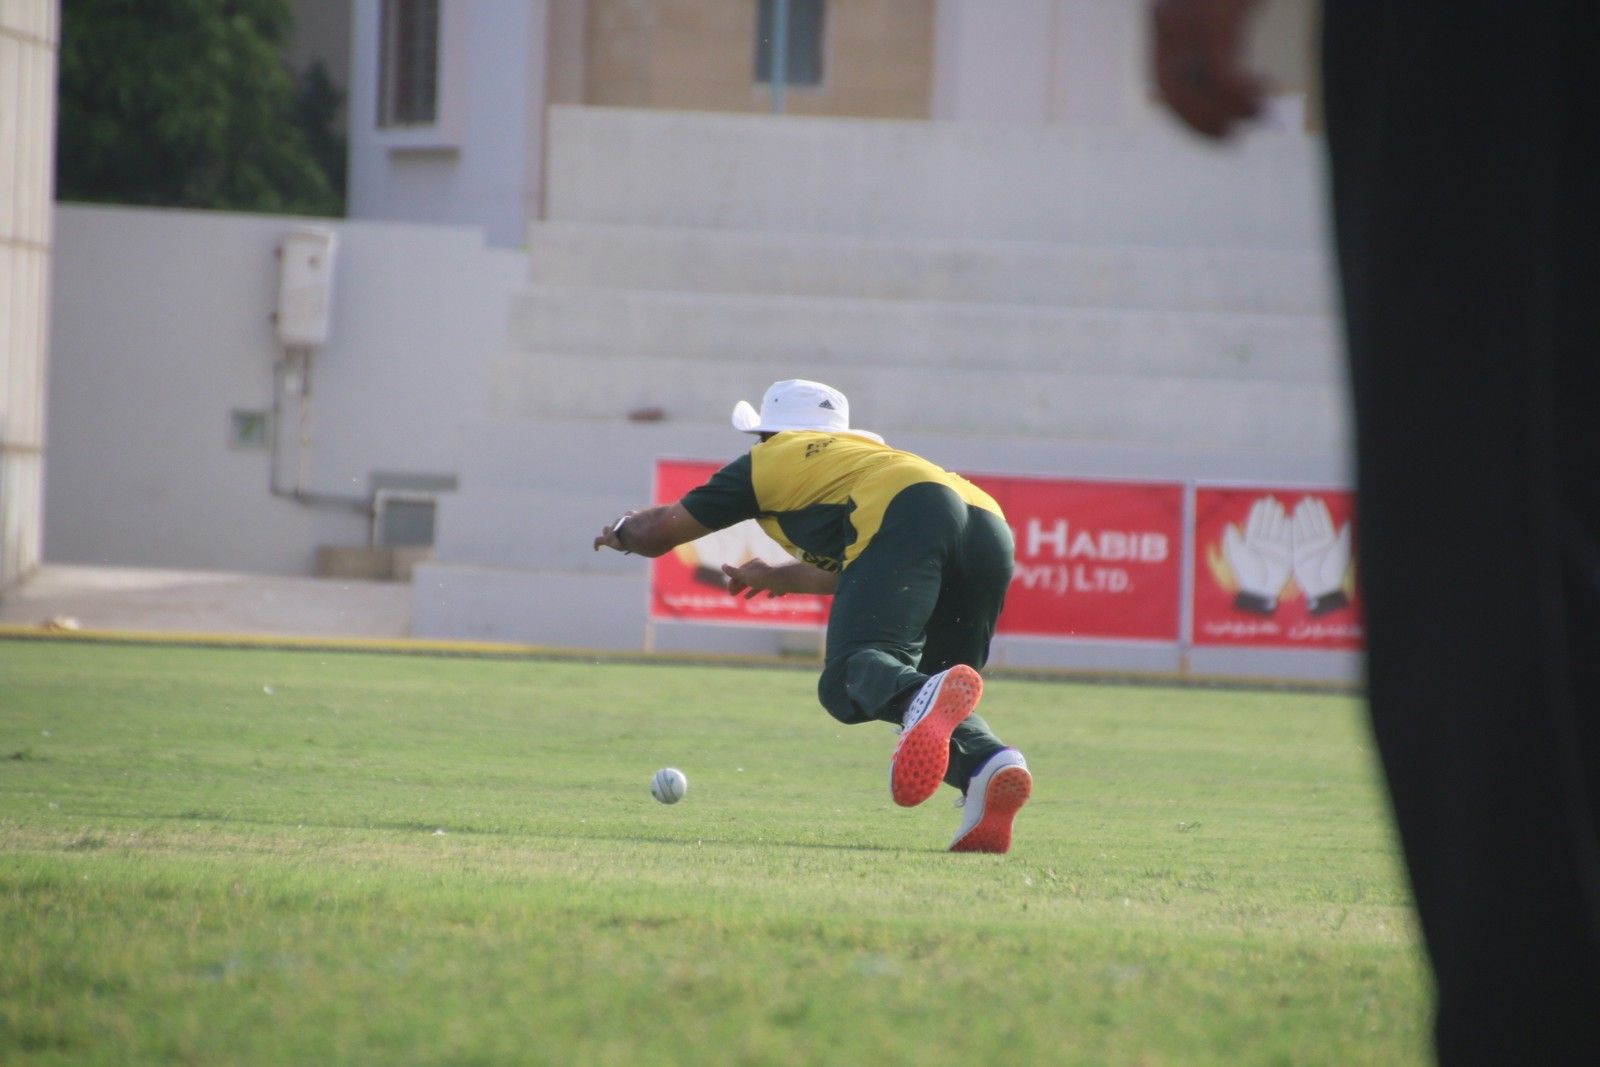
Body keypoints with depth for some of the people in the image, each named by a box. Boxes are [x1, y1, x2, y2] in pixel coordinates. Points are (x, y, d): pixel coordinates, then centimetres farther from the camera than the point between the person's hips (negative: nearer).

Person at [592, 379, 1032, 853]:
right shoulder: (867, 453, 42)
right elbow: (840, 573, 56)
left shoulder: (767, 461, 26)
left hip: (905, 516, -6)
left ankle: (924, 699, -54)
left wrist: (622, 530, 56)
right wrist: (779, 578, 73)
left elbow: (656, 533, 34)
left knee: (847, 680, -19)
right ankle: (987, 762, -20)